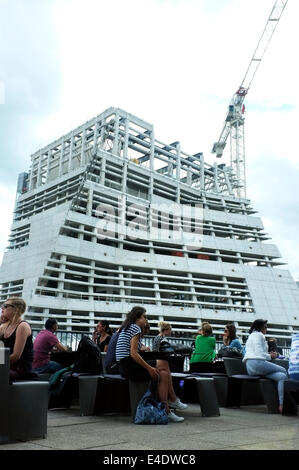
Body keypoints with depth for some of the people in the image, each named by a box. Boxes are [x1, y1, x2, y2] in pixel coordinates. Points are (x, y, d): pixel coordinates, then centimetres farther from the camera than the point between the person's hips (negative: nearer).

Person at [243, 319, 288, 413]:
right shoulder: (257, 335, -3)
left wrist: (270, 355, 15)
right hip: (256, 363, -9)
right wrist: (270, 356, 4)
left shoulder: (258, 335, 30)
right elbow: (259, 353, -12)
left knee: (281, 376, -2)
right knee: (283, 370, -4)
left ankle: (281, 404, -13)